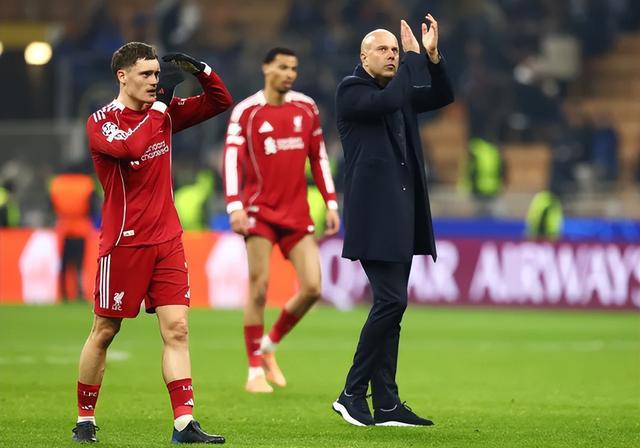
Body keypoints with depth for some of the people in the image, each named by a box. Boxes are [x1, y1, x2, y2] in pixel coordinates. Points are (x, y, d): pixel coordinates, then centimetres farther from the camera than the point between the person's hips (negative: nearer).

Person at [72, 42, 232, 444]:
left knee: (176, 327, -6)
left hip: (167, 240, 4)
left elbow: (220, 103, 10)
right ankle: (85, 420, 18)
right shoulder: (101, 121, -8)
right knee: (104, 332, 4)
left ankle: (184, 424, -11)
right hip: (123, 242, -4)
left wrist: (200, 70, -8)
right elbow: (131, 147, -28)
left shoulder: (165, 112, 8)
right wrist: (159, 103, -21)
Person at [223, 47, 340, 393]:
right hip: (260, 212, -4)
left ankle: (269, 346, 17)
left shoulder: (306, 108, 9)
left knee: (312, 288, -5)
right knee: (259, 289, -7)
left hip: (297, 214, 4)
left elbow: (318, 156, 14)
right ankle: (255, 371, 3)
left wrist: (331, 204, 9)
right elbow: (232, 159, -10)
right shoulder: (246, 111, -4)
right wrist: (235, 206, -22)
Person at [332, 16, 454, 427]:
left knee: (390, 305, 6)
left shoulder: (400, 91, 18)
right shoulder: (352, 91, -5)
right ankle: (352, 394, -7)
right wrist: (413, 56, -14)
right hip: (375, 214, -8)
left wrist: (431, 55, -2)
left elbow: (443, 96, 12)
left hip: (402, 215, 8)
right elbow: (387, 103, -23)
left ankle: (387, 405, 6)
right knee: (391, 301, -15)